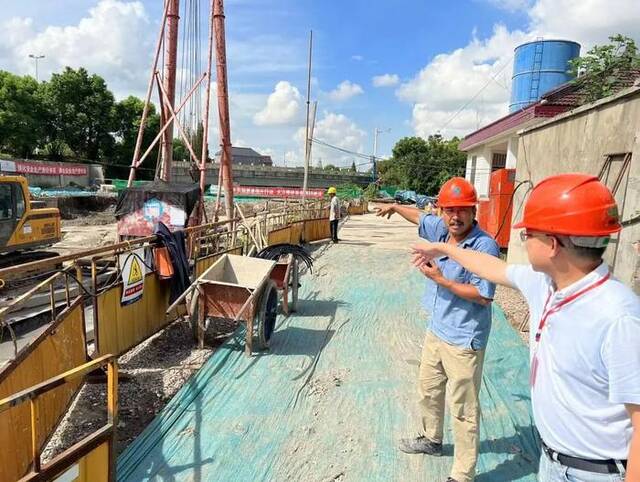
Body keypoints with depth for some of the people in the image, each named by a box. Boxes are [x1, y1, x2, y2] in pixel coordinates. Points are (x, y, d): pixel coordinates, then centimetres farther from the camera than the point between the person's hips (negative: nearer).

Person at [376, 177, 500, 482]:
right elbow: (419, 217, 21)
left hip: (464, 341, -8)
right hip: (436, 331, 9)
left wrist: (441, 280, -21)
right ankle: (431, 439, 51)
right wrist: (395, 207, 37)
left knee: (463, 410, 2)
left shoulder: (484, 245, -21)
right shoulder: (441, 229, 0)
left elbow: (484, 295, -23)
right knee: (428, 391, 27)